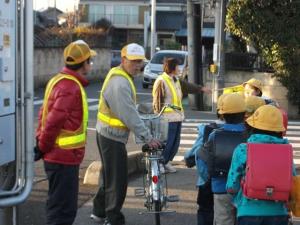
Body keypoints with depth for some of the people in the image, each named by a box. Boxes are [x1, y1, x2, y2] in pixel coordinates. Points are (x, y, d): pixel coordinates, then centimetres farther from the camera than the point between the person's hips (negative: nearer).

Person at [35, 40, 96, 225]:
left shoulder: (59, 80, 12)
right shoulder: (71, 87, -20)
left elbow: (45, 113, 15)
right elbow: (54, 121, -25)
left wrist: (40, 139, 12)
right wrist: (44, 147, -13)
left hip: (58, 155, 10)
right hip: (64, 157, -10)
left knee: (59, 206, 21)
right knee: (63, 210, -3)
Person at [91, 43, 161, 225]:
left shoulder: (120, 76, 11)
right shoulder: (120, 83, -23)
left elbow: (129, 111, 15)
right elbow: (130, 115, -25)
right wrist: (148, 138, -21)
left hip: (108, 135, 11)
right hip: (113, 137, -11)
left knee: (111, 176, 22)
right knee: (118, 179, -2)